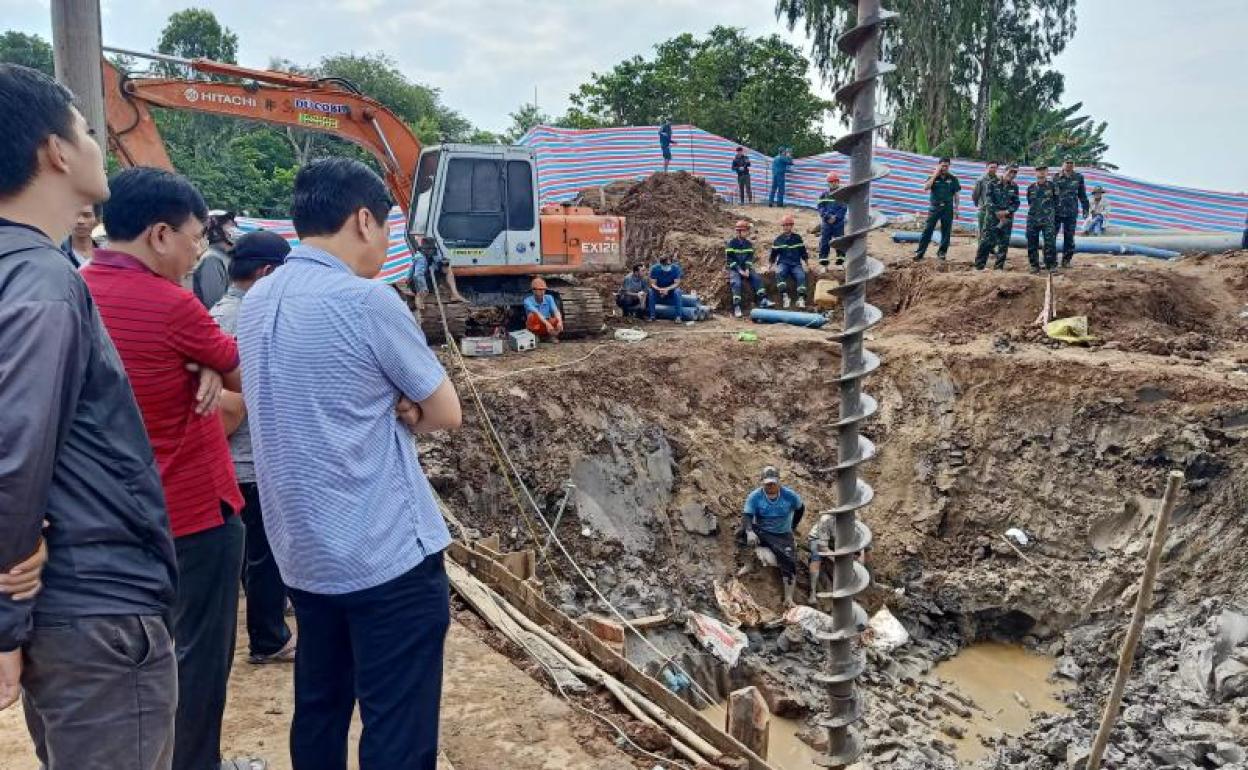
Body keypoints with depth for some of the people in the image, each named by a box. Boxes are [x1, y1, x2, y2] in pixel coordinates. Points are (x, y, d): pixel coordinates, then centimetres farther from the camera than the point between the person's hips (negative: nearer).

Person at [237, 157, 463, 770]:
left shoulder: (255, 303, 7)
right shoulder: (366, 300, -17)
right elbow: (446, 413, -8)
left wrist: (387, 409, -1)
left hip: (302, 553, 8)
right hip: (388, 556, -8)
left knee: (319, 712, 20)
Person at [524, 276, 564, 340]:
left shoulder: (549, 298, -4)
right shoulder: (528, 300, -16)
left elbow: (556, 311, -19)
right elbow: (536, 313, -33)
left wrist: (560, 322, -40)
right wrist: (547, 323, -48)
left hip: (546, 328, 2)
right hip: (535, 327, -2)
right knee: (533, 316, -33)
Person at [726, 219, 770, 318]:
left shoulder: (749, 244, 10)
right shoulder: (731, 243, -4)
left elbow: (750, 258, 3)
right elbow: (730, 259, -10)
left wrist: (747, 269, -13)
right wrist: (739, 270, -17)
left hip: (746, 268, 4)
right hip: (734, 268, -4)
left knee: (757, 279, -19)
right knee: (736, 283, -29)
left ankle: (762, 300, -23)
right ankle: (736, 307, -36)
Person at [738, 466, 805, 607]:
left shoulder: (790, 496, -6)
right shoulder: (755, 496, -11)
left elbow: (800, 508, 14)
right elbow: (746, 516, -22)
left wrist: (793, 527, 9)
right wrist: (750, 532, -42)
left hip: (782, 536, 1)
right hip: (760, 532, -1)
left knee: (789, 562, -20)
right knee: (741, 533, -31)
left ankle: (788, 598, -19)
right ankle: (747, 565, -16)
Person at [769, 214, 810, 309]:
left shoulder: (798, 238, 14)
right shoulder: (778, 240, 12)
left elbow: (803, 253, 19)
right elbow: (773, 255, 18)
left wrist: (807, 264, 12)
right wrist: (769, 265, 9)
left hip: (796, 264, 1)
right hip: (783, 263, -1)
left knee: (801, 276, -32)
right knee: (779, 273, -36)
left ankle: (801, 298, -39)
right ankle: (784, 296, -43)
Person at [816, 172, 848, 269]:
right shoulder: (824, 194, 4)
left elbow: (844, 208, -3)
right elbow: (819, 207, 0)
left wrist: (836, 217, -15)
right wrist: (828, 216, -13)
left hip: (839, 222, -1)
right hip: (826, 222, 1)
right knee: (824, 242, 1)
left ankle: (841, 262, 9)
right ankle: (823, 264, 7)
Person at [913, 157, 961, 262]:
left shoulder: (953, 179, 8)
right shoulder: (933, 178, 5)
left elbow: (956, 194, 9)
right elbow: (926, 187, -14)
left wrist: (956, 208, 2)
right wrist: (935, 175, -13)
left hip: (948, 208, 1)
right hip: (934, 207, -1)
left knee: (946, 231, 3)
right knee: (927, 230, -6)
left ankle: (942, 252, 12)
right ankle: (920, 252, -5)